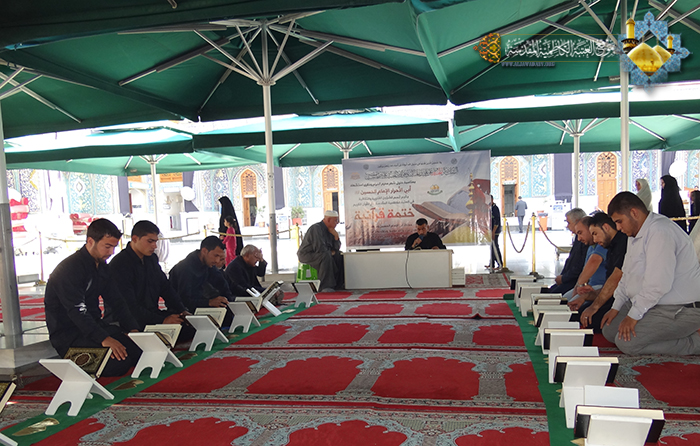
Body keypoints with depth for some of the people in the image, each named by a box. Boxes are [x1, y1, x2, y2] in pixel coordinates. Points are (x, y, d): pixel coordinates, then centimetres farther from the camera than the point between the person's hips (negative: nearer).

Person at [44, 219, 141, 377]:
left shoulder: (103, 268, 12)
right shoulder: (70, 268, -17)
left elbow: (117, 303, 11)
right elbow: (76, 311, -26)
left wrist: (133, 329, -5)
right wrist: (104, 339, -36)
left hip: (95, 326, 8)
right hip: (68, 334, -8)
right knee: (119, 363, -28)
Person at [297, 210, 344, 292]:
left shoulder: (329, 230, 8)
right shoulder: (316, 228, -20)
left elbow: (336, 248, 8)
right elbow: (319, 248, -29)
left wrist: (336, 236, -8)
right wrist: (330, 252, -10)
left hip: (319, 255, 10)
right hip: (307, 255, -10)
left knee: (339, 257, -1)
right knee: (326, 256, -35)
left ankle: (338, 284, -1)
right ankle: (326, 286, -33)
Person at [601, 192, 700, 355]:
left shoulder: (660, 233, -22)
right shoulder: (635, 234, 13)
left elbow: (658, 285, -27)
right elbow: (627, 275, 20)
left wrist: (634, 315, -20)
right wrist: (616, 307, 13)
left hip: (679, 311, -10)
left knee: (626, 342, -21)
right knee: (609, 331, 5)